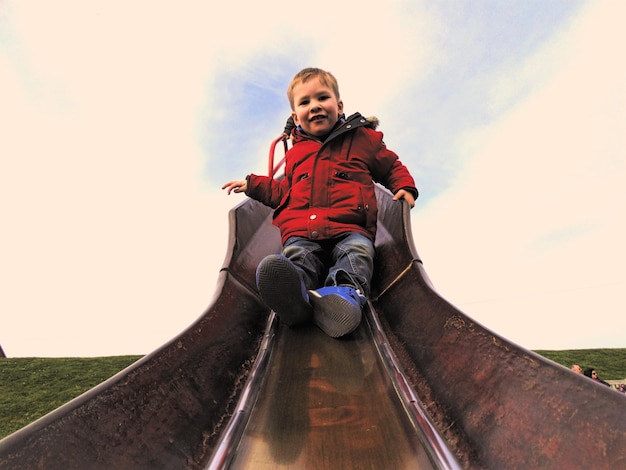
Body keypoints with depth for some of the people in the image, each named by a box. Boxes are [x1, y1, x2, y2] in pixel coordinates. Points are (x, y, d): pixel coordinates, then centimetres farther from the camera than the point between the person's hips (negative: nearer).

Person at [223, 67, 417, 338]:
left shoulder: (364, 138, 19)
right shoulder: (295, 153, 28)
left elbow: (392, 167, 28)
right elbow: (285, 191, 38)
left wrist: (404, 187, 8)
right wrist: (253, 184, 32)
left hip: (350, 228, -1)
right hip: (300, 230, 1)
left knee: (358, 251, -32)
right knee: (297, 255, -30)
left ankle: (345, 292, -56)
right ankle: (294, 294, -57)